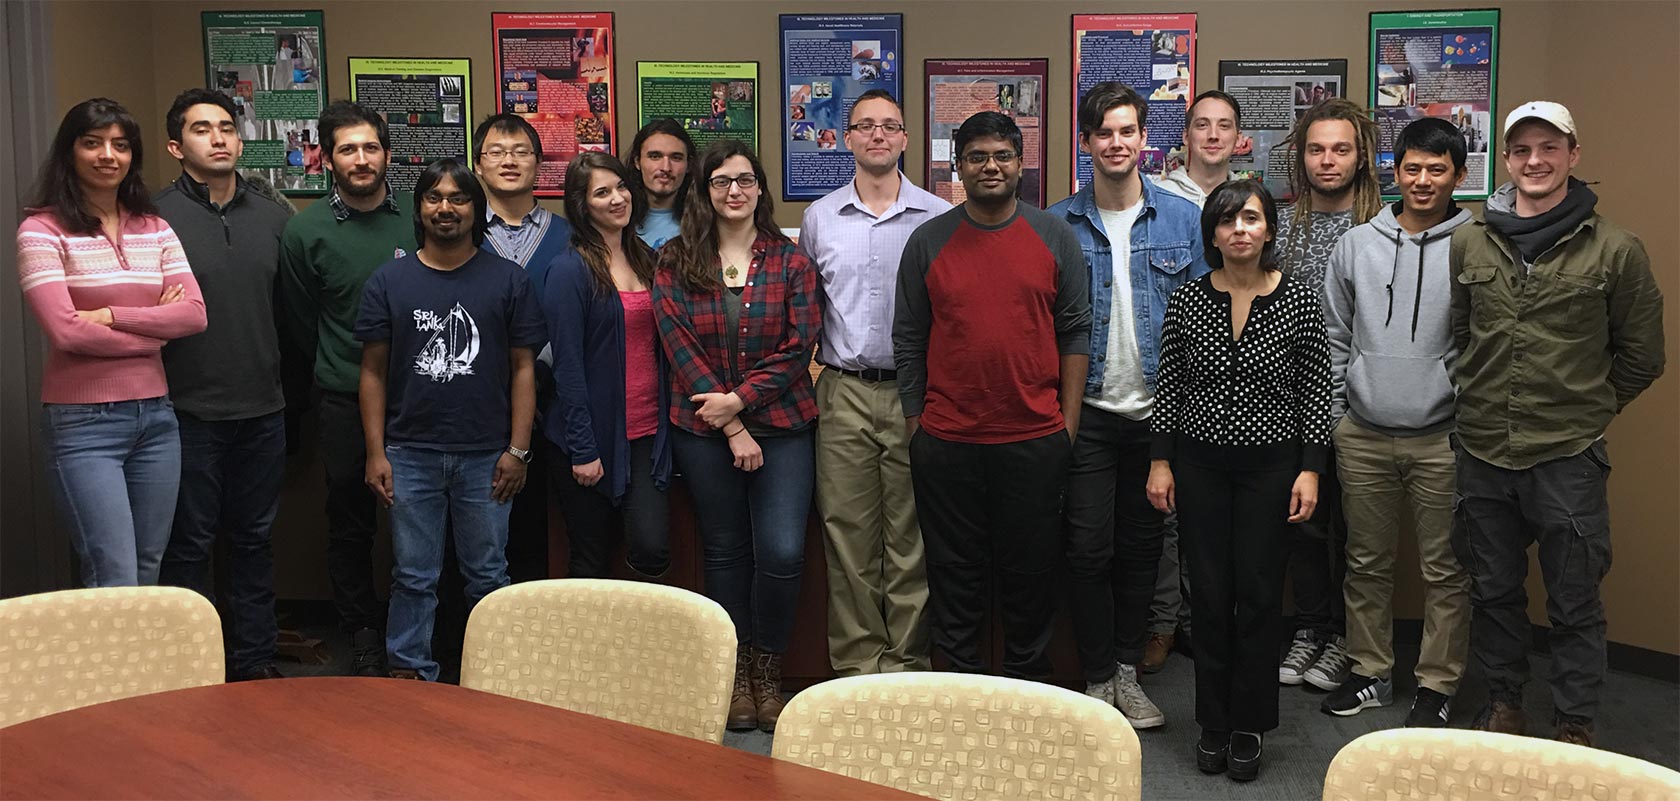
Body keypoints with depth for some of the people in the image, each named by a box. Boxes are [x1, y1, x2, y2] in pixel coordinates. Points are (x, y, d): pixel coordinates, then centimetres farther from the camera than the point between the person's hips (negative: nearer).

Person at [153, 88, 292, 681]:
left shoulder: (273, 216, 8)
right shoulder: (156, 218, -7)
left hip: (263, 410, 4)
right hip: (190, 413, -4)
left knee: (255, 539, 13)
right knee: (190, 544, 5)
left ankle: (256, 660, 25)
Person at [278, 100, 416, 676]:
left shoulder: (418, 218, 0)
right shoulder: (305, 231, -2)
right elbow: (301, 327, 7)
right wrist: (340, 371, 11)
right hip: (344, 401, 0)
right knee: (349, 522, 8)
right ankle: (363, 634, 23)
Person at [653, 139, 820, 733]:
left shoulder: (790, 262, 4)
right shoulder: (675, 264, 3)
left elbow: (798, 347, -3)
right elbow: (679, 348, -4)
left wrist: (739, 399, -13)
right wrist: (732, 430, -10)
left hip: (781, 424, 0)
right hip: (704, 431, 1)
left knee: (782, 552, -9)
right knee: (724, 550, 9)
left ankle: (768, 668, 13)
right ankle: (735, 671, 23)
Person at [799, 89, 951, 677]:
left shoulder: (938, 217, 2)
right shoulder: (819, 218, 10)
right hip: (844, 393, 2)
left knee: (912, 538, 3)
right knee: (848, 535, 4)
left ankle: (910, 664, 13)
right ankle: (858, 662, 14)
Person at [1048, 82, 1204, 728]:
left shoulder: (1183, 220, 2)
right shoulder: (1057, 225, 0)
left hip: (1158, 410, 1)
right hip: (1086, 414, -1)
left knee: (1142, 546, 11)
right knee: (1089, 548, 0)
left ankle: (1127, 671, 26)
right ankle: (1097, 676, 16)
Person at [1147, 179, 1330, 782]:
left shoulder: (1299, 301, -4)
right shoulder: (1187, 300, 0)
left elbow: (1316, 391, -1)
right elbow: (1168, 386, 4)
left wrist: (1310, 469, -6)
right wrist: (1160, 461, 1)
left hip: (1270, 463, -1)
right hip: (1200, 461, 1)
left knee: (1259, 592, 3)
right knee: (1208, 591, 6)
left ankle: (1249, 726, 17)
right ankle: (1214, 722, 20)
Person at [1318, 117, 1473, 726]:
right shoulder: (1357, 245, 6)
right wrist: (1336, 417, 7)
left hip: (1441, 439, -3)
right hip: (1363, 436, 3)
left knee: (1445, 570, 6)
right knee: (1367, 562, 13)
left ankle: (1438, 683, 20)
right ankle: (1370, 672, 27)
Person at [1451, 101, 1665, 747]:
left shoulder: (1615, 250, -5)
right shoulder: (1469, 241, 3)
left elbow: (1640, 356, 4)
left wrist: (1586, 409, 5)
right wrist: (1476, 394, 10)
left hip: (1568, 457, -3)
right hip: (1483, 451, 3)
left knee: (1574, 601, 7)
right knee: (1494, 590, 16)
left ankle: (1575, 726, 22)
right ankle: (1503, 703, 33)